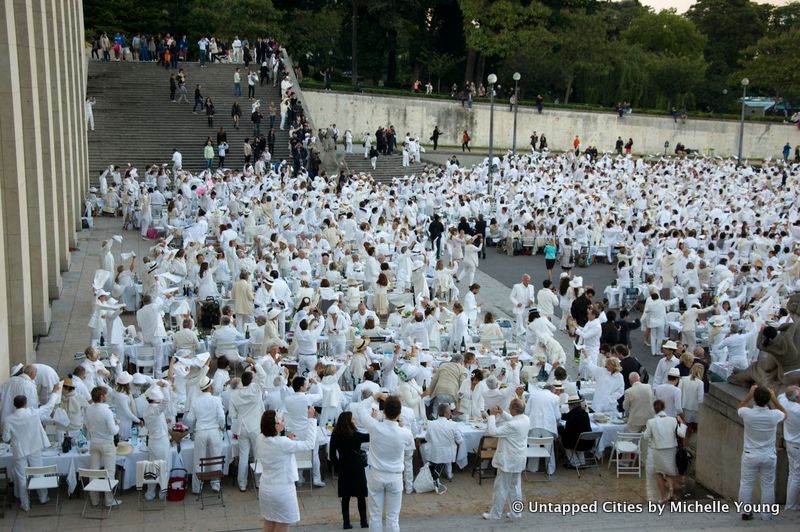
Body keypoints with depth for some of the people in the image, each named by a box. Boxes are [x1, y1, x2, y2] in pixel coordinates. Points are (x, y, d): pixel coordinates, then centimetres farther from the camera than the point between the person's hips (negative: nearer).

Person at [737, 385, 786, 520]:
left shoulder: (747, 414, -18)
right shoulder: (774, 415, -16)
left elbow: (740, 407, 9)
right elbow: (784, 413, 10)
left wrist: (749, 395, 5)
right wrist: (774, 399, 4)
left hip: (750, 455, -1)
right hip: (769, 457, 1)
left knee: (746, 484, 12)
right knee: (768, 486, 13)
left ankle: (745, 512, 17)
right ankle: (766, 514, 19)